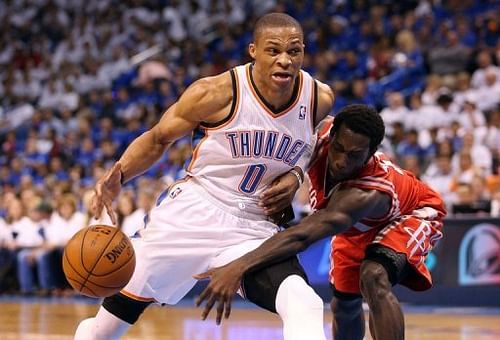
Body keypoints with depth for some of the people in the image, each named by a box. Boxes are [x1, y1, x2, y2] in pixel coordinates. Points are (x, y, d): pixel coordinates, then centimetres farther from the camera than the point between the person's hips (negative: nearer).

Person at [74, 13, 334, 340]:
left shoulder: (320, 99, -6)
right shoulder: (217, 93, -17)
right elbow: (158, 138, -1)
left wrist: (296, 174, -4)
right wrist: (119, 173, -19)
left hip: (255, 230, 2)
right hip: (192, 214, -2)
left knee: (305, 307, -28)